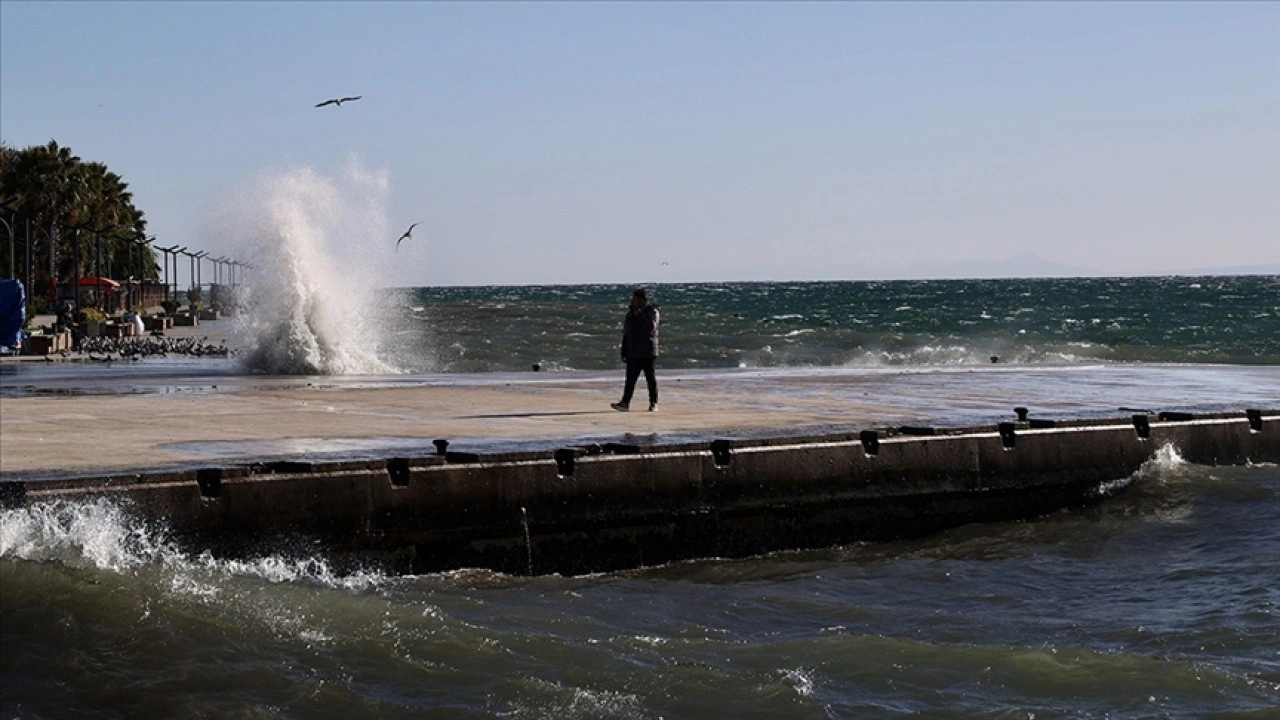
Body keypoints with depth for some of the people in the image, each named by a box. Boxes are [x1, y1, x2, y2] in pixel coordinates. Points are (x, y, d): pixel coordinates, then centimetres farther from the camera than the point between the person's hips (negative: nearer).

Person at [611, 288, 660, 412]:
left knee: (650, 377, 1)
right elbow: (626, 333, 17)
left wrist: (640, 315, -18)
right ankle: (625, 403, -7)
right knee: (630, 377, -2)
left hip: (647, 352, -5)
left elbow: (651, 327, -19)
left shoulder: (652, 311, -2)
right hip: (633, 353, 5)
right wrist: (624, 352, 15)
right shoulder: (630, 313, 14)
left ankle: (653, 403, 8)